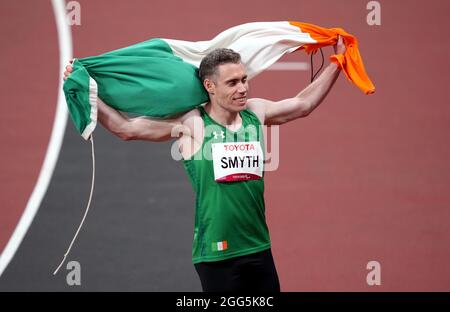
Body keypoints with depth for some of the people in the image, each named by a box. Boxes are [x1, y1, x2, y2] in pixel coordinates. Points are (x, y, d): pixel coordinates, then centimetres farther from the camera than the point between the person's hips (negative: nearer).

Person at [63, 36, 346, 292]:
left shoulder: (256, 112, 7)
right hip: (216, 255, -5)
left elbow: (303, 104, 24)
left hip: (259, 250, 5)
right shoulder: (190, 123, -7)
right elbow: (125, 128, -4)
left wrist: (337, 62, 27)